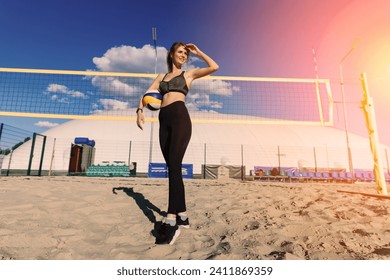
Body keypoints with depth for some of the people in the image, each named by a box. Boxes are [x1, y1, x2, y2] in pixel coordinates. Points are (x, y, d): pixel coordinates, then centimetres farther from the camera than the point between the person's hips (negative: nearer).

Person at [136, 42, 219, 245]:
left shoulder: (189, 73, 19)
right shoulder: (161, 76, 28)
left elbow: (214, 67, 6)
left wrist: (197, 52, 17)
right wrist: (140, 110, -4)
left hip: (180, 116, -4)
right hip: (164, 120, 5)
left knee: (174, 165, -19)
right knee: (173, 168, 2)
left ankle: (171, 220, -19)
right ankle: (182, 215, 12)